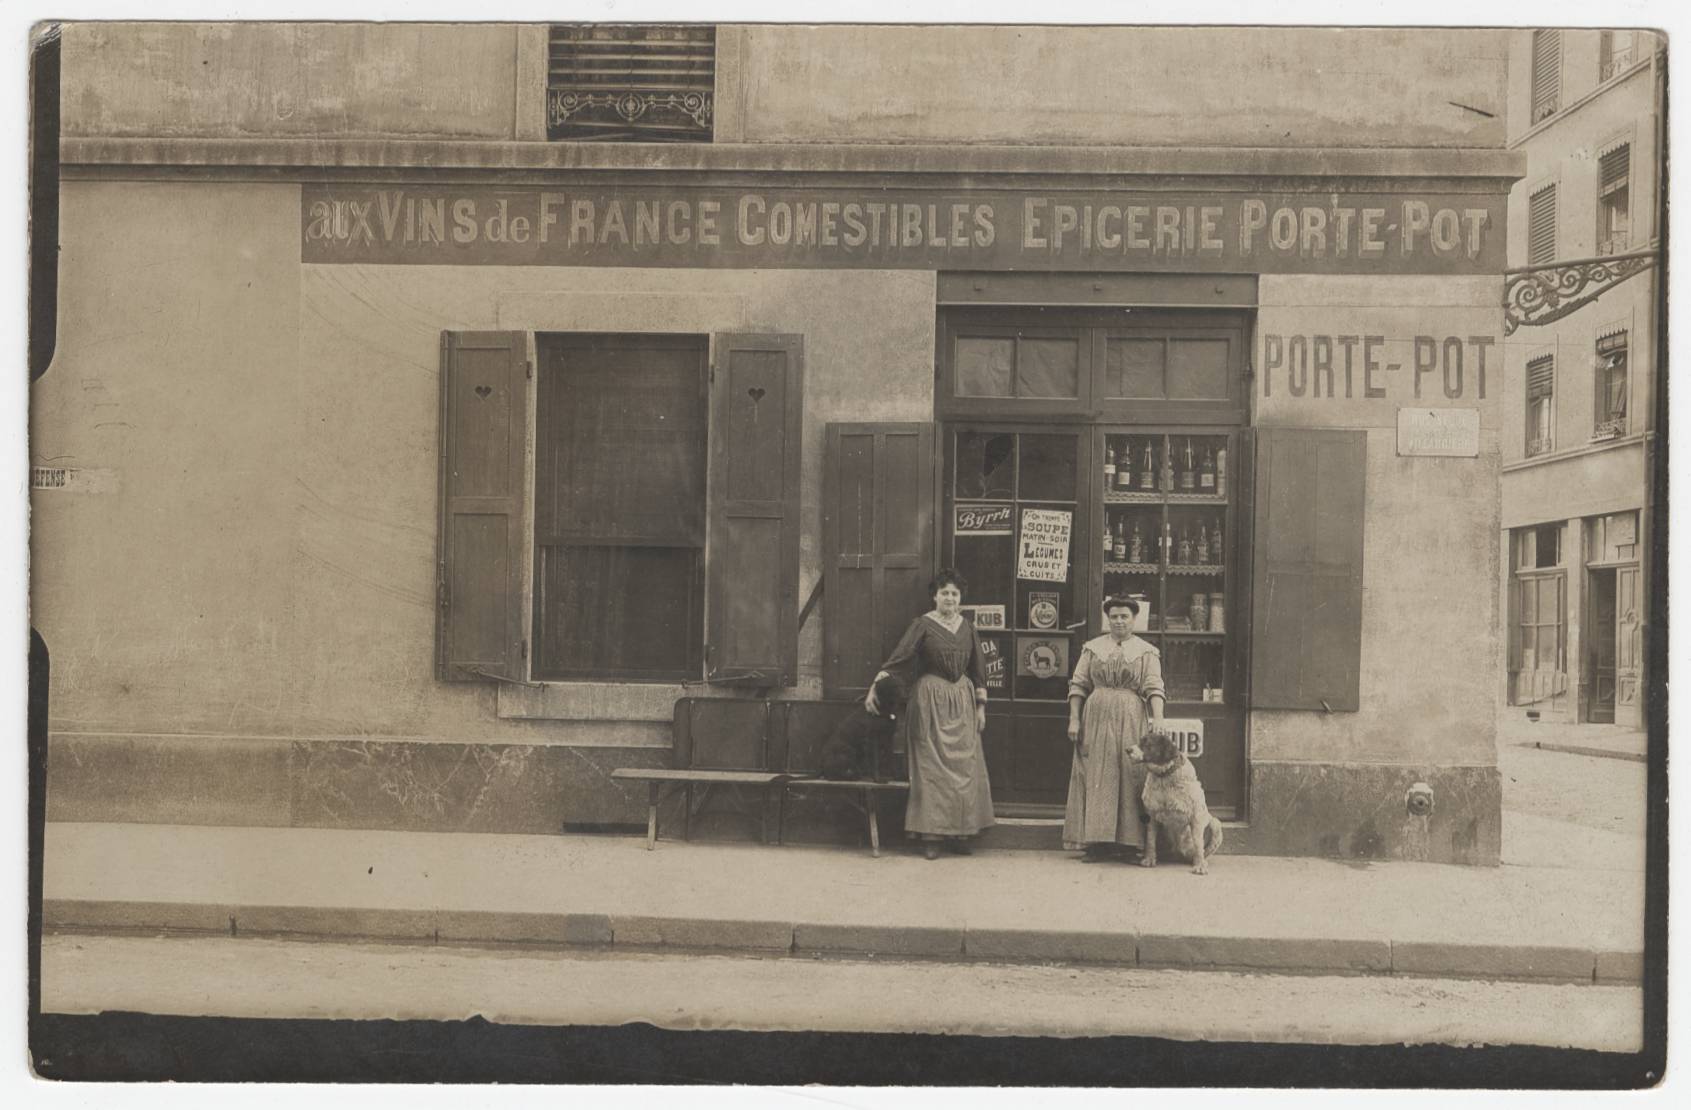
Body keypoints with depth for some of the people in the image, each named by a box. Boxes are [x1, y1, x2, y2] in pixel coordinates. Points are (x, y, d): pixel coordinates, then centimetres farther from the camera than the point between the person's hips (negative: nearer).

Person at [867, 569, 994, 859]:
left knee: (964, 766, 3)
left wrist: (980, 706, 10)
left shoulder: (967, 628, 10)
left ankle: (959, 832, 11)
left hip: (962, 700, 5)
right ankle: (931, 835, 0)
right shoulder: (923, 625, -3)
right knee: (932, 765, -4)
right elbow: (899, 656, -12)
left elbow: (978, 669, 14)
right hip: (931, 700, -4)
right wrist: (875, 687, -21)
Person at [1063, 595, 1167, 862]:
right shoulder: (1092, 648, 10)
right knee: (1097, 777, -1)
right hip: (1097, 719, 1)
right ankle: (1097, 841, 1)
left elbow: (1154, 688, -4)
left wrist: (1157, 717, -19)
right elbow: (1078, 685, 7)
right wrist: (1074, 719, -2)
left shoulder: (1146, 652, 7)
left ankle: (1129, 842, 1)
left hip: (1132, 721, -1)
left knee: (1130, 777, -3)